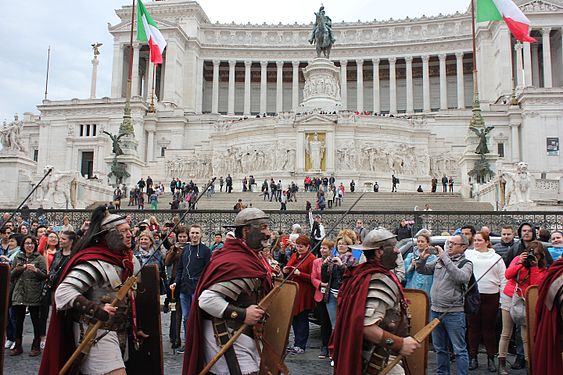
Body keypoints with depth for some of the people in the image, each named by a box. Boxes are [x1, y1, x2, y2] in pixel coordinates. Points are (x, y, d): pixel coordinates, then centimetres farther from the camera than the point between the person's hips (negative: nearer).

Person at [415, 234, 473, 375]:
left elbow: (461, 277, -26)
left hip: (454, 312, -6)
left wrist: (445, 258, -25)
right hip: (435, 310, 6)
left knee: (459, 350, 0)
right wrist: (422, 258, -6)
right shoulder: (439, 261, 11)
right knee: (440, 348, 18)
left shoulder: (466, 263, -5)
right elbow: (422, 270, 15)